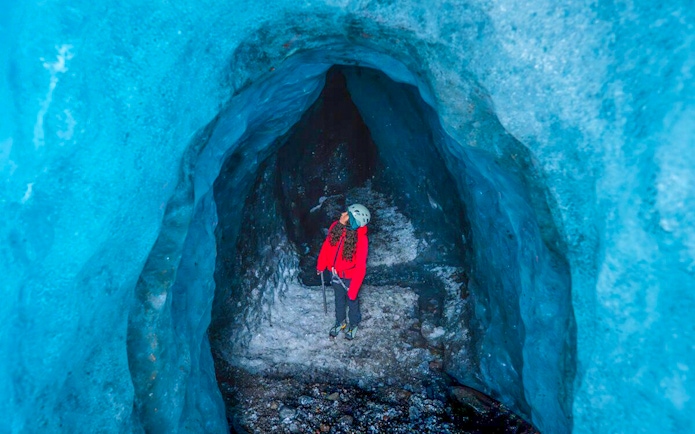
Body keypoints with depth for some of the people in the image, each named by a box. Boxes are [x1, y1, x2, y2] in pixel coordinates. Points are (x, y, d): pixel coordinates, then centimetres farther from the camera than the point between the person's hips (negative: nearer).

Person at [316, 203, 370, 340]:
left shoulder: (361, 239, -33)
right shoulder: (336, 226, -19)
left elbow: (360, 267, -28)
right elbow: (327, 246, -3)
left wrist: (353, 290, -24)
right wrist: (321, 266, 8)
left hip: (349, 277, -4)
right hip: (335, 274, 4)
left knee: (352, 301, 23)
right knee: (339, 300, 28)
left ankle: (354, 325, 51)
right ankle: (340, 323, 54)